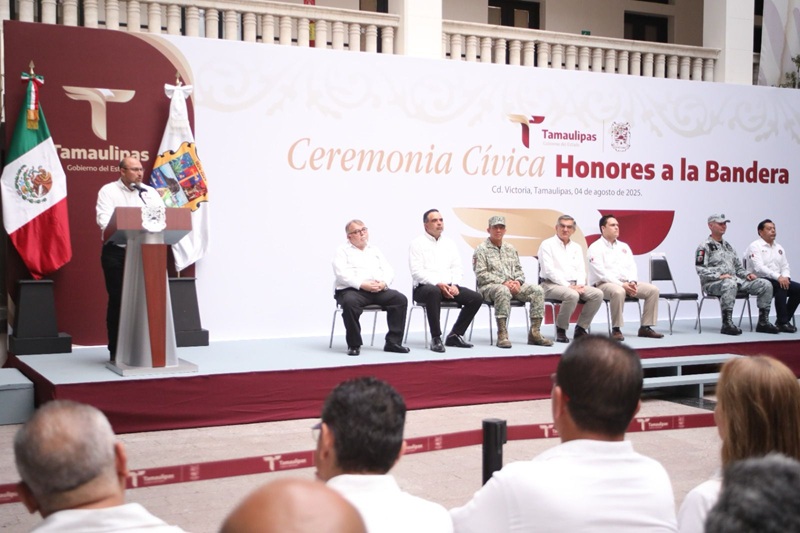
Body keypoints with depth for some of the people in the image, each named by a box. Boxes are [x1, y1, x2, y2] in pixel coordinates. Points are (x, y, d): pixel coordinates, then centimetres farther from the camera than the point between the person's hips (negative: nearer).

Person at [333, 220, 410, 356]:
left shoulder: (375, 250, 24)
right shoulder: (343, 251, 9)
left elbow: (389, 270, 15)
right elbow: (341, 273, -7)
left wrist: (383, 283, -8)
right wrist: (362, 284, -19)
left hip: (379, 290, 5)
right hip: (353, 290, -4)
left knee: (400, 299, -18)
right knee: (350, 302, -37)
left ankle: (393, 342, -12)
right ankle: (354, 345, -22)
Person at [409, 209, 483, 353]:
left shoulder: (449, 244, 18)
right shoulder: (417, 244, 0)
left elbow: (456, 267, 12)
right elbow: (417, 272, -10)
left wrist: (454, 285, -8)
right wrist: (438, 284, -22)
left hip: (448, 287, 6)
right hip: (424, 287, -6)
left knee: (476, 298, -12)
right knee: (434, 292, -41)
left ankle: (454, 335, -2)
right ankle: (436, 338, -31)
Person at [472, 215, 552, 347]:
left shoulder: (510, 248, 21)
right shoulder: (481, 249, 1)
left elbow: (519, 269, 19)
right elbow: (481, 274, -8)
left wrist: (518, 281, -5)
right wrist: (503, 282, -17)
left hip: (513, 285, 6)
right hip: (489, 287, -6)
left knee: (537, 290, -17)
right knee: (503, 291, -40)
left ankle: (535, 333, -18)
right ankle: (502, 335, -40)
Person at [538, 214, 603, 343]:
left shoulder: (576, 247, 18)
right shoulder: (547, 245, -1)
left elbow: (581, 270, 13)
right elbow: (549, 271, -11)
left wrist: (580, 285, -8)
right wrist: (568, 286, -18)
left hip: (574, 285, 6)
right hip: (552, 284, -6)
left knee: (597, 294, -18)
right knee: (572, 295, -36)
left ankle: (581, 328, -8)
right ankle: (560, 329, -16)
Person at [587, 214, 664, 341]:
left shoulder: (624, 246, 17)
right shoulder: (596, 248, -5)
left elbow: (632, 267, 10)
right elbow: (601, 273, -15)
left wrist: (632, 282, -12)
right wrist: (622, 285, -23)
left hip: (626, 284, 7)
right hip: (603, 284, -7)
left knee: (653, 290, -11)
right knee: (618, 292, -40)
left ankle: (645, 327, -7)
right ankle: (616, 329, -27)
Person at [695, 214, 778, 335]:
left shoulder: (728, 246, 24)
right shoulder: (704, 246, -2)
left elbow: (738, 267, 26)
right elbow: (700, 269, -12)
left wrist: (747, 274, 5)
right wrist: (719, 276, -22)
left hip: (735, 280, 8)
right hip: (712, 284, -7)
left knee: (765, 285, -7)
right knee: (730, 284, -43)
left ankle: (763, 322, -3)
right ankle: (727, 324, -39)